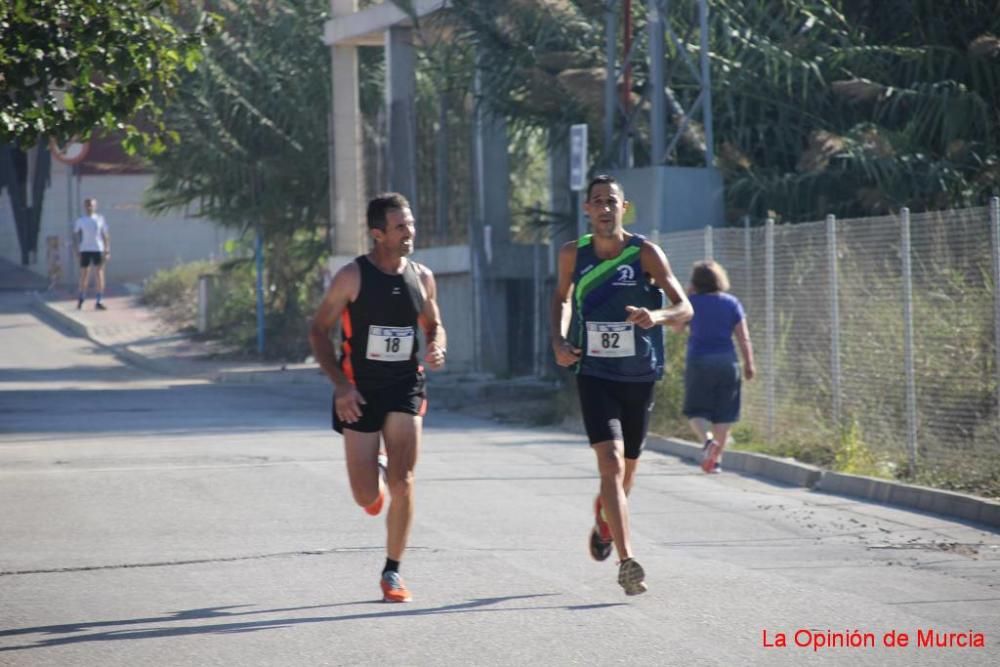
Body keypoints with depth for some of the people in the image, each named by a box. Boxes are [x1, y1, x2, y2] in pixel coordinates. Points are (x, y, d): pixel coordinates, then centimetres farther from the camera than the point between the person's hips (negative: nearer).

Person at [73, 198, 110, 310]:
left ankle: (99, 302, -3)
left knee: (100, 275, -6)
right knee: (84, 275, 6)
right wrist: (76, 250, -3)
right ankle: (81, 298, 26)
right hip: (85, 250, 0)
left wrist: (107, 251, 0)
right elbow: (75, 235, 7)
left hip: (98, 250, 0)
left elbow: (106, 235, 6)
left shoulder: (100, 219, 4)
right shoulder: (80, 220, 4)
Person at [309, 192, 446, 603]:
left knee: (402, 482, -11)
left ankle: (392, 573, 3)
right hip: (359, 392, -2)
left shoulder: (422, 277, 2)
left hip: (405, 388, 2)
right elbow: (318, 330, -5)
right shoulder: (353, 277, -10)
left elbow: (434, 326, 17)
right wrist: (340, 383, -15)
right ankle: (375, 475, 39)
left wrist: (436, 348, -7)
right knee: (367, 496, -1)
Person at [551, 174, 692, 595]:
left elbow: (685, 308, -15)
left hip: (640, 377, 1)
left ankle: (604, 519, 50)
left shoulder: (645, 254, -10)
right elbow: (562, 297, 18)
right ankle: (626, 561, -23)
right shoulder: (573, 255, -2)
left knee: (627, 467, 15)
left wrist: (657, 315, -36)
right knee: (611, 462, -18)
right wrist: (559, 340, 1)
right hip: (594, 375, 0)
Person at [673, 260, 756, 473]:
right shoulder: (731, 303, 4)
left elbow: (677, 327, 14)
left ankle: (707, 440, -25)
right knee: (723, 414, 9)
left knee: (696, 411, 3)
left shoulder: (692, 302, -2)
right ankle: (716, 459, 8)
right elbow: (743, 337, 1)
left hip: (699, 361, -2)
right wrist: (749, 363, 5)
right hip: (727, 360, 2)